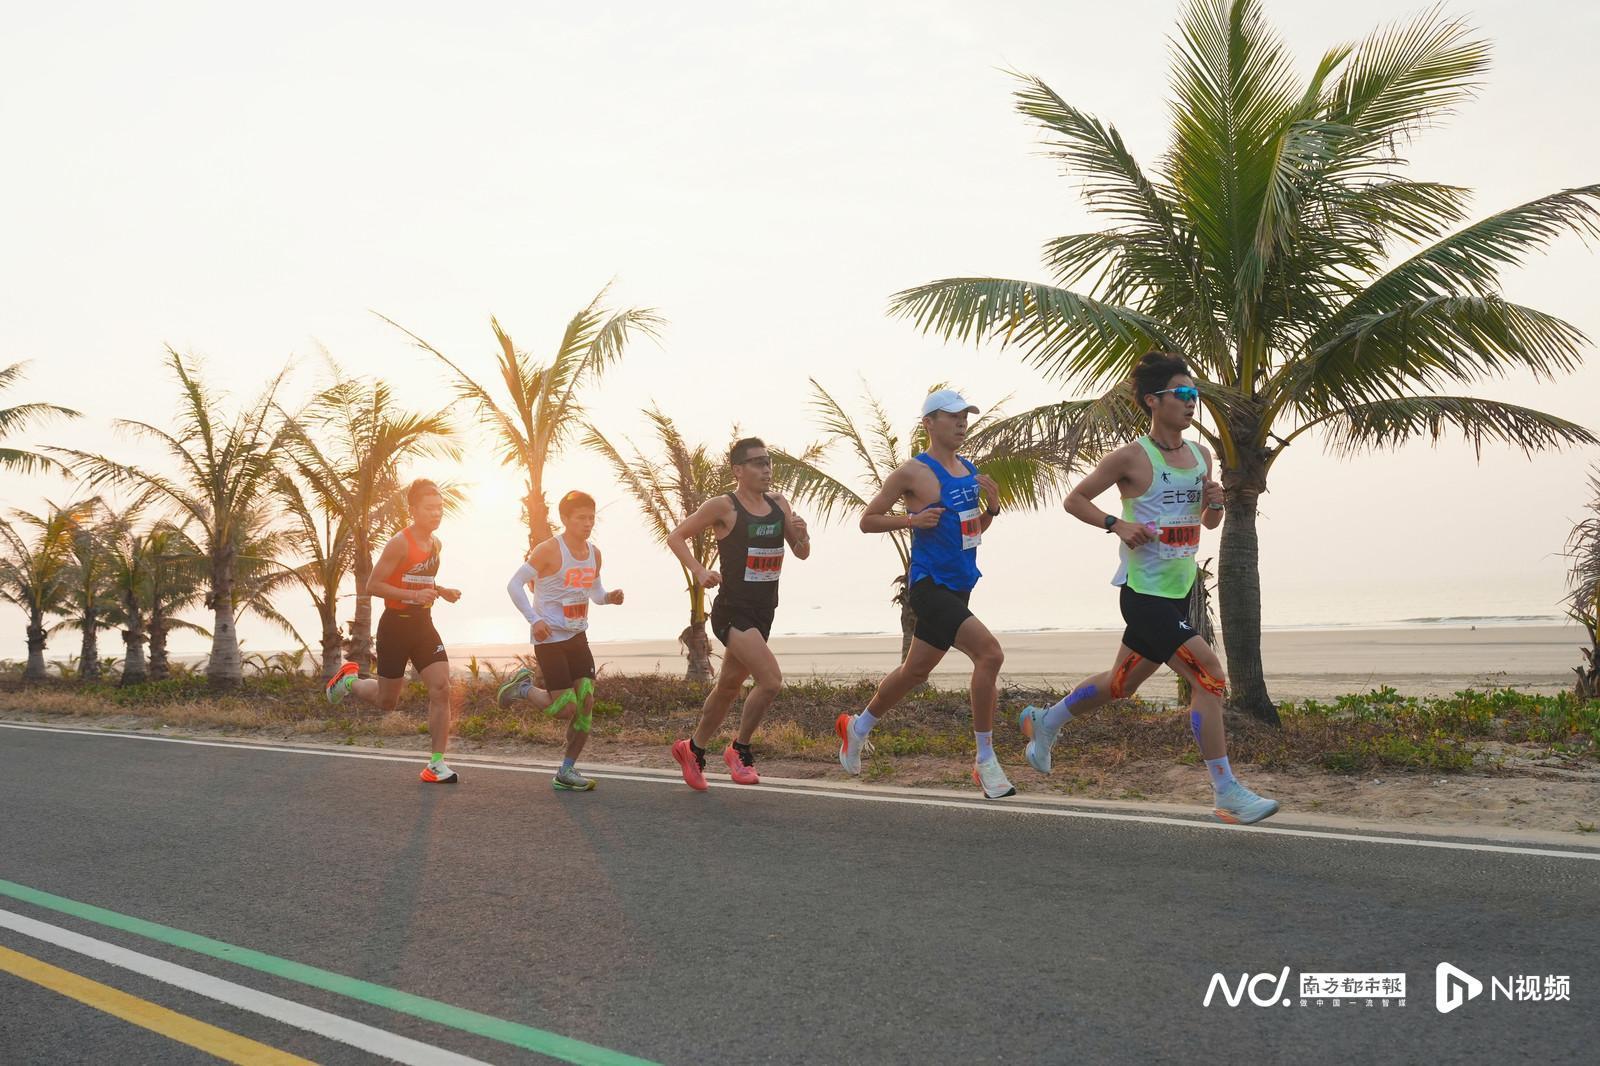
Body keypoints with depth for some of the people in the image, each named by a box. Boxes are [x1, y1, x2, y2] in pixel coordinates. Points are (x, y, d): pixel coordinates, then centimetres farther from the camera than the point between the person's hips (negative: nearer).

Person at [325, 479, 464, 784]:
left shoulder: (436, 544, 9)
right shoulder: (400, 543, -15)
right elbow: (372, 586, -17)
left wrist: (442, 591, 7)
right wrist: (414, 595, -26)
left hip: (423, 625, 6)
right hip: (396, 624, -6)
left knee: (441, 689, -9)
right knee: (387, 701, 6)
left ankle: (436, 764, -4)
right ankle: (350, 679, 39)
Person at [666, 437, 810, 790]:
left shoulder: (779, 504, 8)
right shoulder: (723, 506, -10)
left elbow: (802, 554, 11)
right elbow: (676, 537, -4)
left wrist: (801, 533, -11)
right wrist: (699, 571, -18)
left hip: (763, 613, 7)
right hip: (732, 611, -7)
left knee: (729, 686, 18)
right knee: (771, 679, -21)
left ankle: (693, 749, 37)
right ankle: (740, 750, 0)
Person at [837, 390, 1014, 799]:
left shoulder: (970, 471, 12)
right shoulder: (913, 473, -9)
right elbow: (867, 520, -3)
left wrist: (992, 507, 2)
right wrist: (912, 519, -17)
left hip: (959, 588, 8)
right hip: (930, 585, -8)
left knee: (915, 671, 19)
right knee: (989, 653, -22)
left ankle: (857, 727, 41)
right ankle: (986, 762, -12)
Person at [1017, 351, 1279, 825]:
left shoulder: (1201, 455, 10)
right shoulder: (1131, 457, -11)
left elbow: (1209, 523, 19)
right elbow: (1074, 499, -5)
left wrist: (1215, 503, -3)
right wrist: (1118, 524, -19)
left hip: (1179, 591, 8)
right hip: (1144, 592, -8)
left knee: (1122, 682, 20)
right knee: (1208, 675, -15)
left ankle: (1043, 722, 42)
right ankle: (1228, 794, -8)